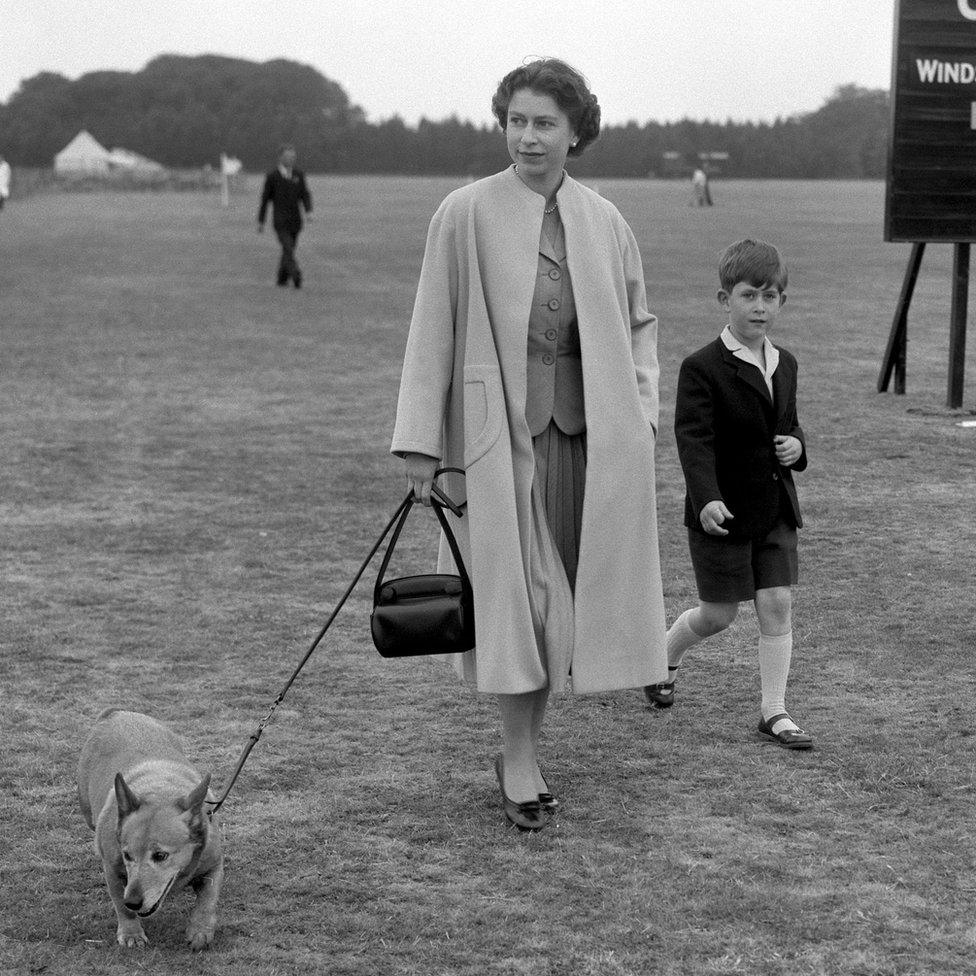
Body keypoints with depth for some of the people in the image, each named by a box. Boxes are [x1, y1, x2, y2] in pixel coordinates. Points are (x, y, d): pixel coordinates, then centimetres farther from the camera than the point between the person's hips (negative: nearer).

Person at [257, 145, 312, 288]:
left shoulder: (299, 175, 7)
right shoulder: (272, 176, -2)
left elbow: (305, 195, 3)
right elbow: (265, 199, 3)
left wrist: (309, 211, -17)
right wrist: (260, 221, 4)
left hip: (295, 221, 4)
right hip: (280, 221, -4)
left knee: (289, 250, 13)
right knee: (288, 250, -18)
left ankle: (282, 278, 29)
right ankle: (296, 277, -30)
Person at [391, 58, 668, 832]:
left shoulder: (604, 222, 6)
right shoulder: (465, 215, -4)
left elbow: (638, 322, 17)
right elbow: (434, 330, -4)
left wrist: (640, 409, 3)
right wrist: (420, 441, -7)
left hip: (589, 433, 4)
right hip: (499, 428, -3)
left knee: (561, 591, 7)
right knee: (517, 591, -3)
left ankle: (521, 748, 23)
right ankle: (522, 761, 8)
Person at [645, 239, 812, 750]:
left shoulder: (784, 364, 8)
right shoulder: (702, 368, -14)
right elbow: (693, 439, -22)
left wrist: (796, 446, -1)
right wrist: (707, 499, -35)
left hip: (775, 510, 5)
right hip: (722, 514, -5)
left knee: (778, 605, 0)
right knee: (718, 613, 5)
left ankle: (774, 711, 8)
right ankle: (663, 658, 35)